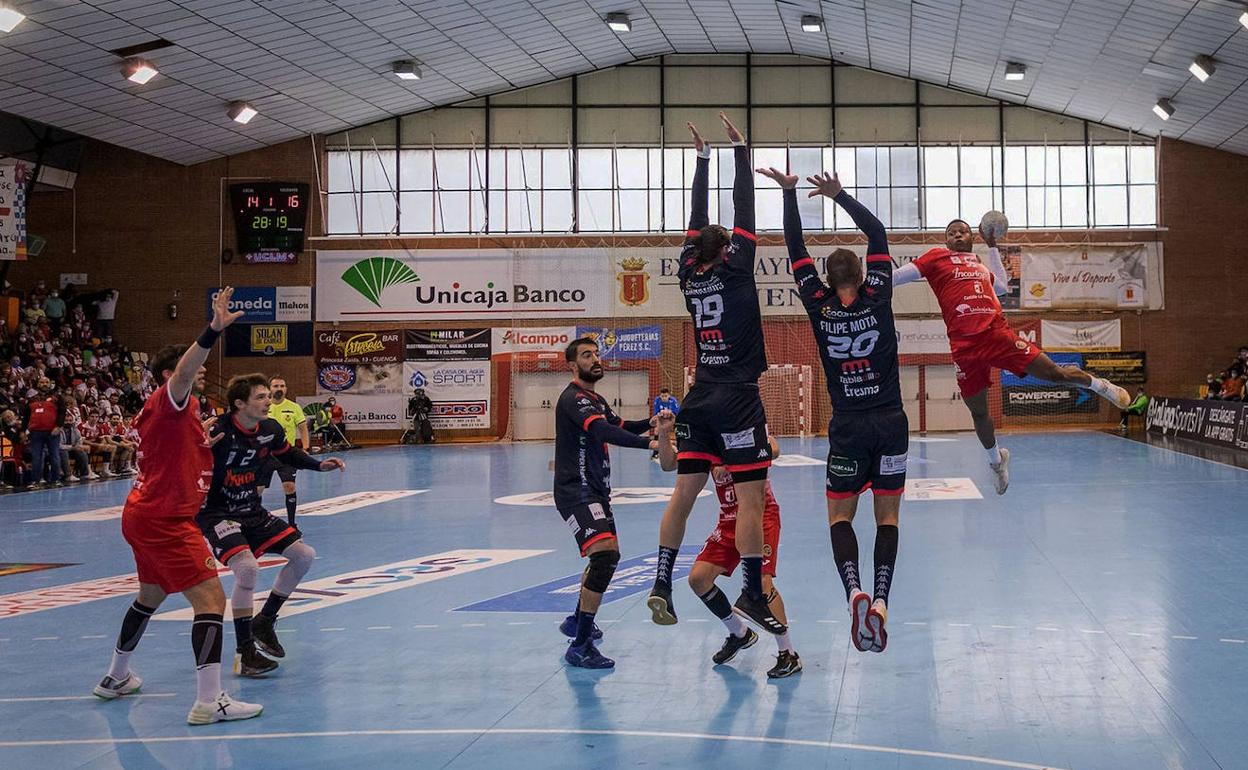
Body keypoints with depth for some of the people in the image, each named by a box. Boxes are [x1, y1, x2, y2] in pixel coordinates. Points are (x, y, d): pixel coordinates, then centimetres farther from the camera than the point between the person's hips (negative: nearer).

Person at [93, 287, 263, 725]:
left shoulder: (169, 411, 17)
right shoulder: (168, 401, -13)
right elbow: (183, 371, -36)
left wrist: (201, 440, 19)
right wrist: (214, 331, -48)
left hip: (145, 515, 11)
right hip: (164, 519, -11)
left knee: (151, 596, 27)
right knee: (211, 599, -15)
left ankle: (116, 678, 41)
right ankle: (209, 702, -21)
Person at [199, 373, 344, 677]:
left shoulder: (270, 430, -2)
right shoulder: (218, 432, -24)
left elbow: (288, 454, 19)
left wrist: (319, 465, 7)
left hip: (252, 512, 8)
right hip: (217, 514, -8)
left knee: (304, 555, 5)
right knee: (247, 566, -30)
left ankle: (264, 621, 20)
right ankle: (244, 652, -17)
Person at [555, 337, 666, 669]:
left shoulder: (594, 399, 18)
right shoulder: (574, 398, -16)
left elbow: (619, 426, 25)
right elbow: (604, 432, -31)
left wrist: (650, 422, 4)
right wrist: (651, 443, -43)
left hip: (595, 490, 11)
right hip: (577, 492, -11)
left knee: (606, 556, 24)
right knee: (605, 555, -24)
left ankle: (576, 621, 43)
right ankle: (579, 647, -24)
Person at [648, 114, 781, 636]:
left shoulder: (690, 275, 7)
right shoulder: (734, 271, -6)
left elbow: (697, 220, 17)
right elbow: (744, 213, -3)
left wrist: (702, 159, 22)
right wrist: (740, 151, 5)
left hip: (700, 398, 6)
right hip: (737, 398, -6)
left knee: (684, 492, 6)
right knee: (751, 497, -5)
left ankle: (661, 585, 3)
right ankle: (752, 594, -7)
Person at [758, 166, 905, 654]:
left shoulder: (819, 306, -4)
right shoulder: (877, 299, -2)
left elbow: (796, 251, 2)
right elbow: (878, 235, 6)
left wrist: (789, 193, 5)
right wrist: (839, 196, 7)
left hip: (849, 428, -1)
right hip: (891, 423, 1)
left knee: (840, 515, 6)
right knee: (887, 516, 6)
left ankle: (854, 590, -20)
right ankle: (881, 599, -11)